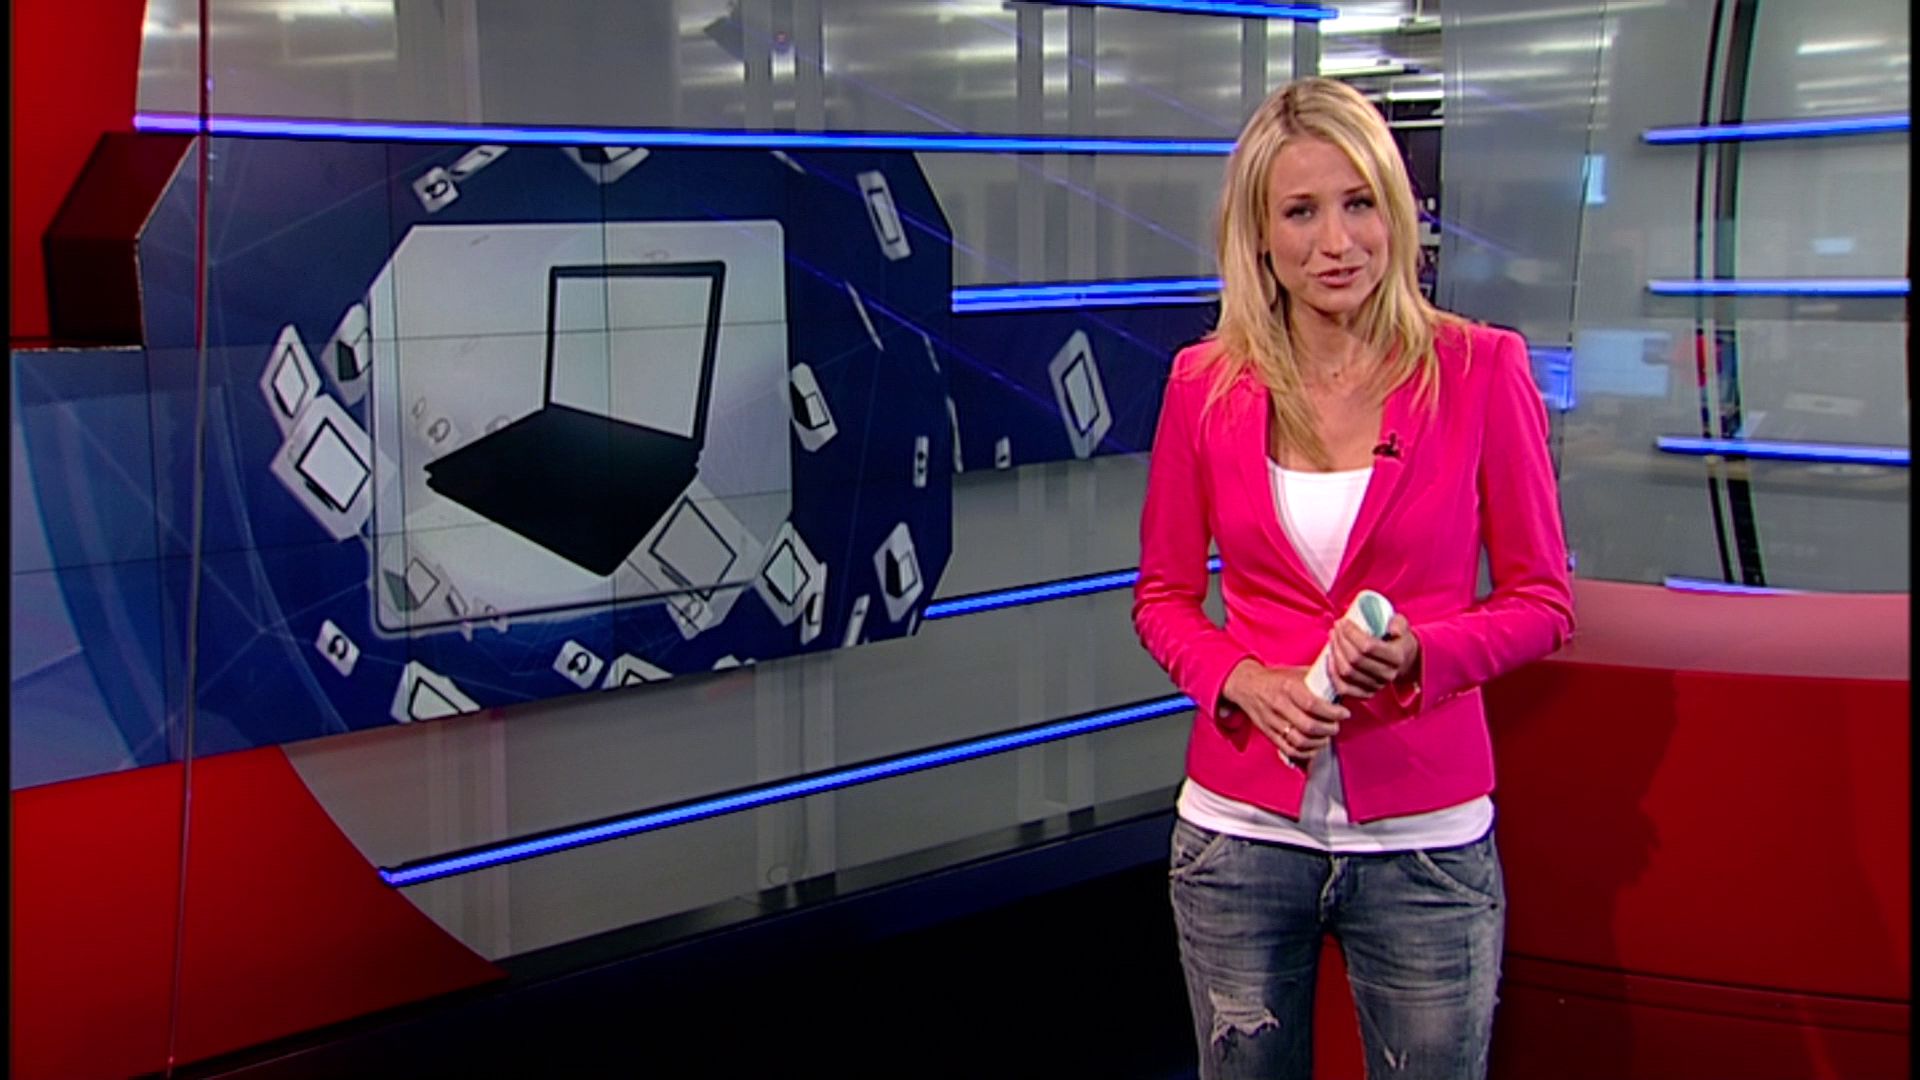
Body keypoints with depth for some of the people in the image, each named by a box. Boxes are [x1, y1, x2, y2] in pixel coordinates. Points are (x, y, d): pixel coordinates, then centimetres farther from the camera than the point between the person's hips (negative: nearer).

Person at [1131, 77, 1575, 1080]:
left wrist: (1421, 653, -18)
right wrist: (1238, 681, -11)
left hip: (1423, 839, -1)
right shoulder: (1207, 384, -1)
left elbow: (1541, 599, 1)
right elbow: (1163, 595, 8)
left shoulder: (1480, 369, -6)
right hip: (1241, 831, 2)